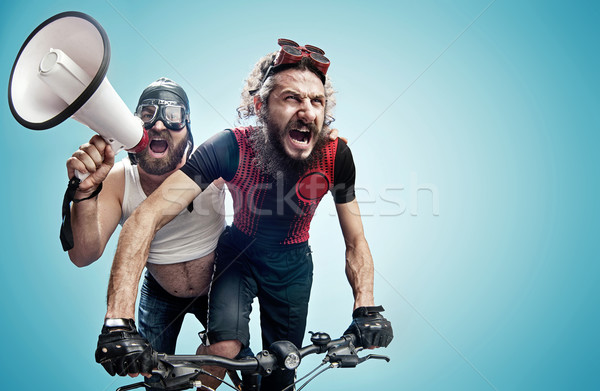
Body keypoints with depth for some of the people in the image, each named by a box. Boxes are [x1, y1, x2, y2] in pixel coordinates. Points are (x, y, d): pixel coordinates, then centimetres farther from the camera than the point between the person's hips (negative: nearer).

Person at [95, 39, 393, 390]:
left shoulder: (336, 156, -23)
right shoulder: (230, 148, -30)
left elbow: (356, 243, -13)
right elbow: (147, 218, -38)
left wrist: (367, 309, -31)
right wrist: (119, 322, -48)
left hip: (292, 262, 2)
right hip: (239, 253, -2)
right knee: (224, 346, -25)